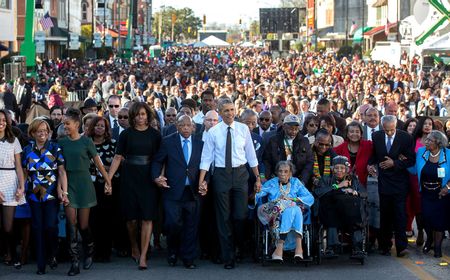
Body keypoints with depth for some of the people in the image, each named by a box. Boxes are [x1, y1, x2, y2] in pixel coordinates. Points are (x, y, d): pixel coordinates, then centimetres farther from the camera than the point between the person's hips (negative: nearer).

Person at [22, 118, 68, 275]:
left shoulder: (55, 148, 0)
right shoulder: (27, 150, 7)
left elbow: (62, 172, -4)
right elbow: (25, 173, 13)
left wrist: (64, 192, -12)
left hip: (52, 195, -2)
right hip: (34, 195, 2)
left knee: (50, 226, -11)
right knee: (38, 228, 2)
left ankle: (52, 255, 15)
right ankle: (41, 263, 10)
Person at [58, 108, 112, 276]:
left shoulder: (86, 141, -3)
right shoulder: (62, 142, 5)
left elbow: (98, 163, 0)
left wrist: (108, 181, 1)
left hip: (84, 184, -2)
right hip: (68, 184, 2)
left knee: (83, 225, 2)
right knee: (71, 223, -7)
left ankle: (89, 254, 29)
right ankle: (75, 262, -5)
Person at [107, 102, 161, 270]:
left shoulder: (155, 135, 3)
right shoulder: (126, 134, 2)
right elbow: (118, 157, 1)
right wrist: (108, 178, -5)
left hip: (148, 179, 0)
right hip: (129, 178, 0)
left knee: (147, 217, -6)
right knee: (131, 217, 5)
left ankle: (143, 256, -3)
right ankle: (134, 249, 27)